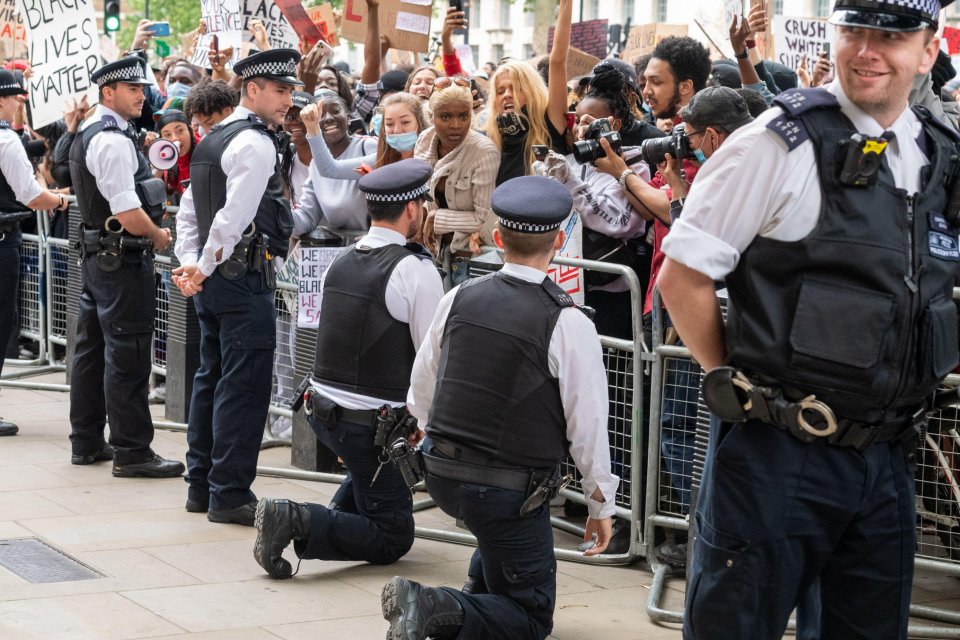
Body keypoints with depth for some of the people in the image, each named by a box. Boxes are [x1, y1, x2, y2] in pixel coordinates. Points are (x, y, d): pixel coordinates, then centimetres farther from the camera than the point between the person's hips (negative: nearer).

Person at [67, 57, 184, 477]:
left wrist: (150, 232, 13)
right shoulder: (114, 141, -18)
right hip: (123, 259, -10)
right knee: (127, 356, -6)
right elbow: (128, 212, -23)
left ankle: (87, 443, 24)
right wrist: (159, 237, -6)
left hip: (95, 254, 10)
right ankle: (131, 453, -2)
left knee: (92, 349, 15)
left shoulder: (87, 134, 14)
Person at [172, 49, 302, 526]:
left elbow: (189, 209, 17)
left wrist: (191, 264, 9)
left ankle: (202, 486, 22)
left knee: (211, 378, 15)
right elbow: (233, 216, -21)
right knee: (244, 384, -6)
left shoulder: (212, 141, 17)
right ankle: (230, 495, -3)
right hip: (246, 277, -10)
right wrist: (203, 269, -11)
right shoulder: (255, 144, -14)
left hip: (215, 281, 10)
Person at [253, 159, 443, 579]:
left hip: (322, 405, 8)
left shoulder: (340, 262, 6)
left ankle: (339, 515, 22)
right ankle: (298, 522, -16)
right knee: (393, 539, 4)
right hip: (373, 424, -8)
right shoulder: (415, 270, -16)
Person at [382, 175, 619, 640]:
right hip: (512, 492, -6)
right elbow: (589, 426, -12)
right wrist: (601, 505, 3)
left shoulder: (458, 299, -2)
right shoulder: (567, 323, -16)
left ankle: (483, 597, 29)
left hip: (441, 475, 6)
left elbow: (420, 393, 9)